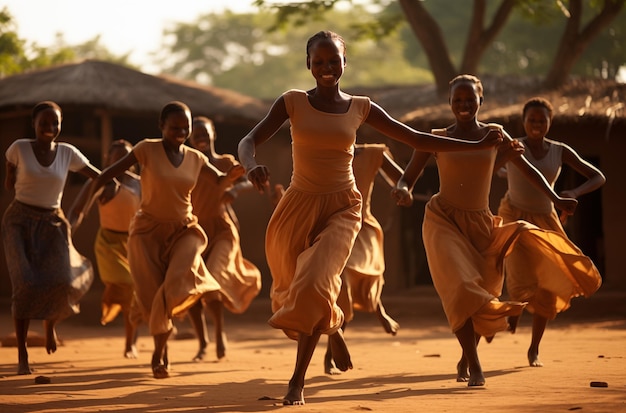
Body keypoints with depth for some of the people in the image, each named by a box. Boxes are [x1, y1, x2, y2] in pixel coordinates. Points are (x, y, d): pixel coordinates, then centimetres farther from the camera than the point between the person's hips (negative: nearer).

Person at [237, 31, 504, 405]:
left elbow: (417, 139, 7)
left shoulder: (361, 108, 3)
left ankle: (298, 381, -12)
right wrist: (252, 166, -33)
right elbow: (249, 141, -9)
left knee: (315, 285, -21)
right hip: (299, 206, 1)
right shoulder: (292, 102, -1)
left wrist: (479, 145, 3)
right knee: (292, 287, 13)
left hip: (341, 209, -1)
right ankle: (332, 327, 47)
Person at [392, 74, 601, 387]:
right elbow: (408, 177, 0)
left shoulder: (494, 134, 5)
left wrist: (556, 199, 0)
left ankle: (465, 360, 25)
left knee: (479, 291, 4)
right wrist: (402, 190, -24)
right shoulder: (436, 138, 0)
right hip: (443, 221, -3)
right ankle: (474, 366, -22)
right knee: (460, 286, -20)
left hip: (481, 223, 3)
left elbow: (526, 168, 10)